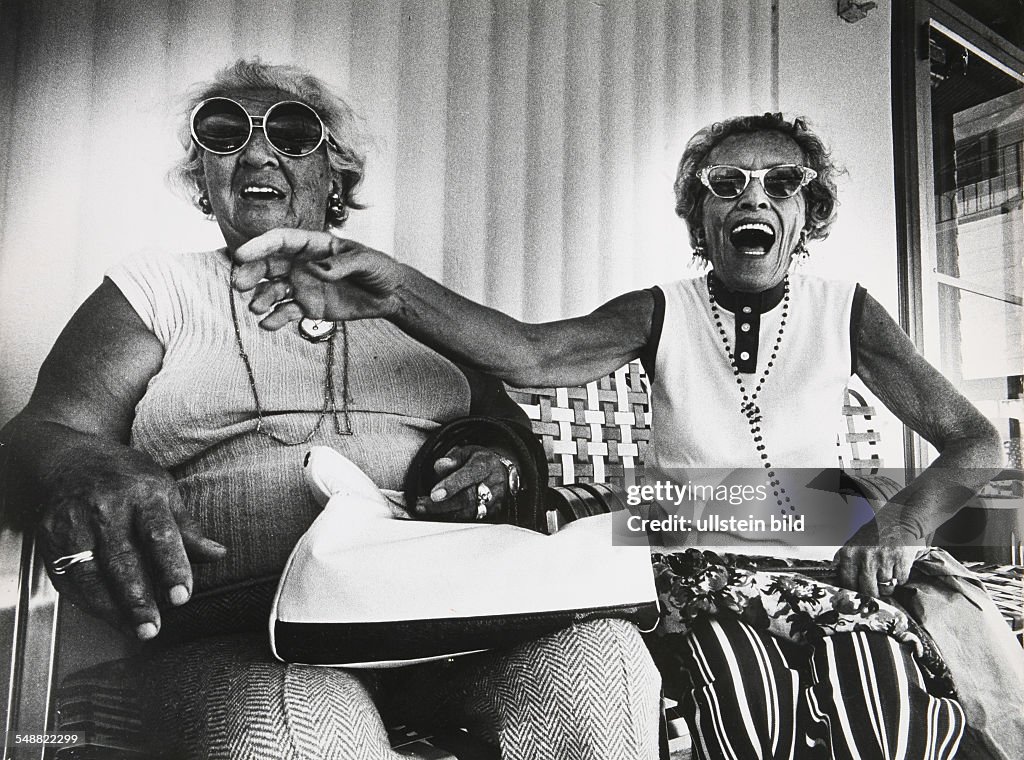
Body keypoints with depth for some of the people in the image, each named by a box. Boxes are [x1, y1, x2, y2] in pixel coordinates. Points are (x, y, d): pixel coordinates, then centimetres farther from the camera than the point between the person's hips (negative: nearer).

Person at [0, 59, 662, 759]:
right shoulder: (154, 291, 14)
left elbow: (507, 418, 20)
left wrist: (502, 463, -6)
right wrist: (84, 466, -24)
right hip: (235, 632, -3)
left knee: (601, 657, -25)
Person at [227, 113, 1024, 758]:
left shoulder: (845, 311, 1)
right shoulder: (662, 313, -3)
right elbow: (530, 353, -23)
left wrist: (909, 511, -22)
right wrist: (394, 289, -41)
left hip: (829, 564, 1)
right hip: (701, 568, -1)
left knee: (885, 695, -28)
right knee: (749, 693, -30)